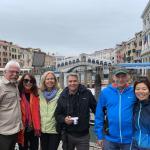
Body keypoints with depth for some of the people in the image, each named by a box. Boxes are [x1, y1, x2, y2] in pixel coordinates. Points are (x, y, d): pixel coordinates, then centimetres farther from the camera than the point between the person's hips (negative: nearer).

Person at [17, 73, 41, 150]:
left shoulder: (35, 95, 5)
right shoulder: (18, 94, -5)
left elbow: (37, 112, 1)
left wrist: (38, 127, -5)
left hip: (33, 129, 2)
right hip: (22, 130, -2)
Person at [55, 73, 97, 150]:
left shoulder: (87, 93, -7)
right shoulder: (63, 96, -1)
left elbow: (96, 109, 1)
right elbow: (57, 114, 4)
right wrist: (64, 119, -15)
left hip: (83, 135, -2)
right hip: (67, 135, 2)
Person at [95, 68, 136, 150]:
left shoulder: (134, 92, -6)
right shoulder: (105, 92, -5)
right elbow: (99, 115, -1)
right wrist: (100, 135, -1)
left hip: (130, 139, 0)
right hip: (110, 139, 1)